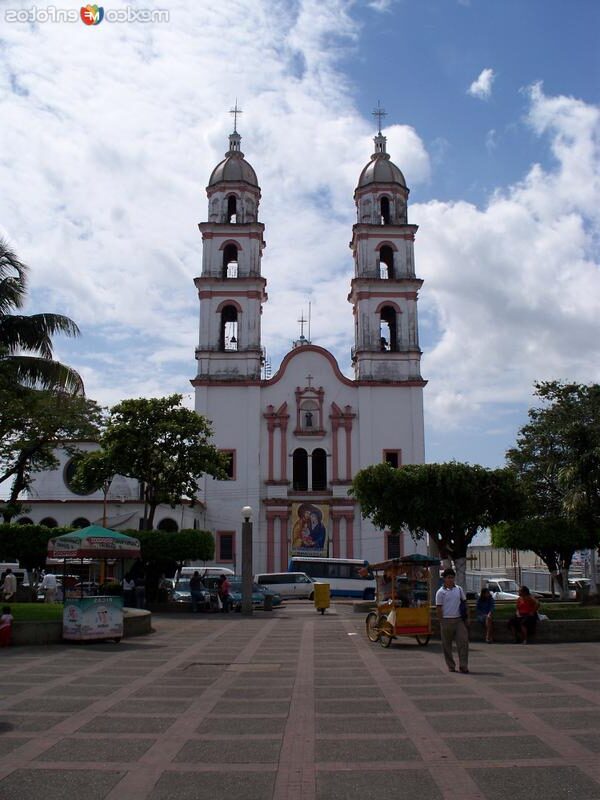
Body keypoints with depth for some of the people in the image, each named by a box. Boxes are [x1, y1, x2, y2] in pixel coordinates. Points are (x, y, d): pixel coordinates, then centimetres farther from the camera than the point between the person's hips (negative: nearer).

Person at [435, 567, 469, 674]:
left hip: (459, 620, 3)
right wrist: (441, 622, -9)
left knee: (463, 642, -6)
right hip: (446, 620, -2)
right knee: (447, 645, 5)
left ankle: (463, 665, -2)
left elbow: (465, 603, 13)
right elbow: (438, 608, -4)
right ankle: (451, 666, 17)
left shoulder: (459, 589, 9)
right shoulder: (440, 592, -2)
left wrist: (467, 618, 7)